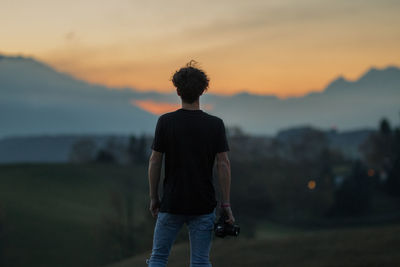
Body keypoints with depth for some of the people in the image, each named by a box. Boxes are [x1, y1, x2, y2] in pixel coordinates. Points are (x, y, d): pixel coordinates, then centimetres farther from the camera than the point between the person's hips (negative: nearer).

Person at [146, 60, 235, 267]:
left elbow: (155, 161, -3)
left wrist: (153, 198, 7)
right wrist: (226, 204, -1)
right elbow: (223, 164, -5)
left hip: (171, 203, 0)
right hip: (203, 204, 0)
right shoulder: (215, 124, -3)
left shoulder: (165, 122, -5)